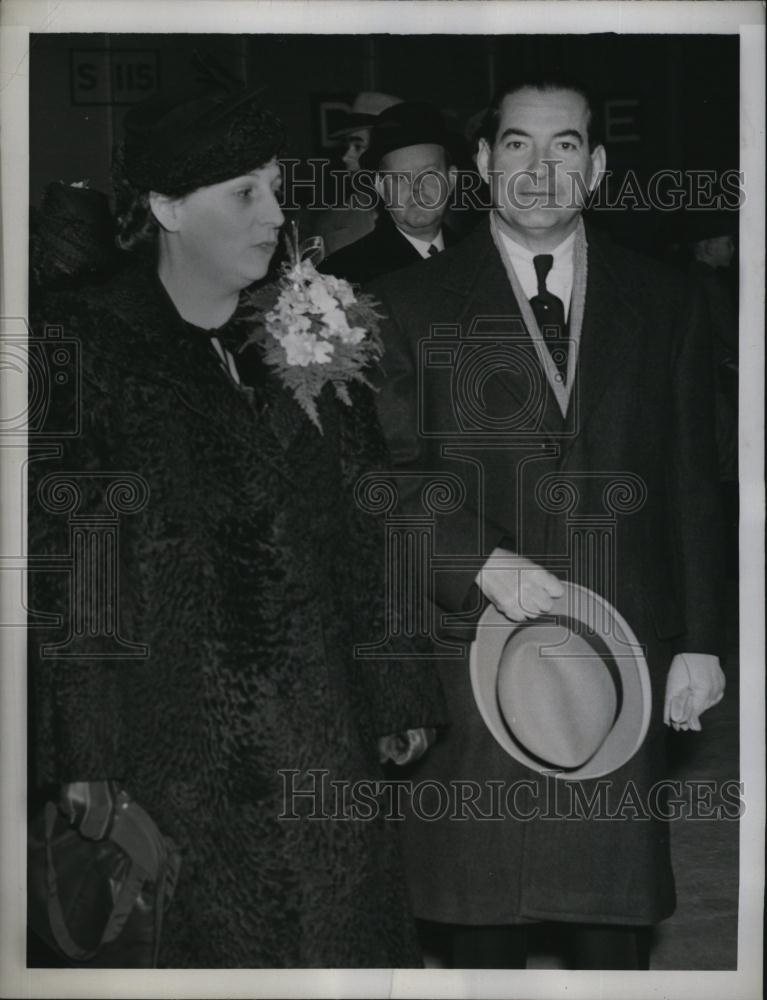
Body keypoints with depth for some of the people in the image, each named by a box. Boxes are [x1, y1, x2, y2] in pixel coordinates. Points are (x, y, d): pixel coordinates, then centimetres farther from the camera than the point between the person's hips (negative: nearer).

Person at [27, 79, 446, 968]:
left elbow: (369, 528, 10)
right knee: (199, 948, 4)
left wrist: (399, 693, 7)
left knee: (335, 937, 8)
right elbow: (59, 562, -7)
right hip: (171, 746, -3)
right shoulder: (84, 351, -4)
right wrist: (78, 757, -11)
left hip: (319, 740, 4)